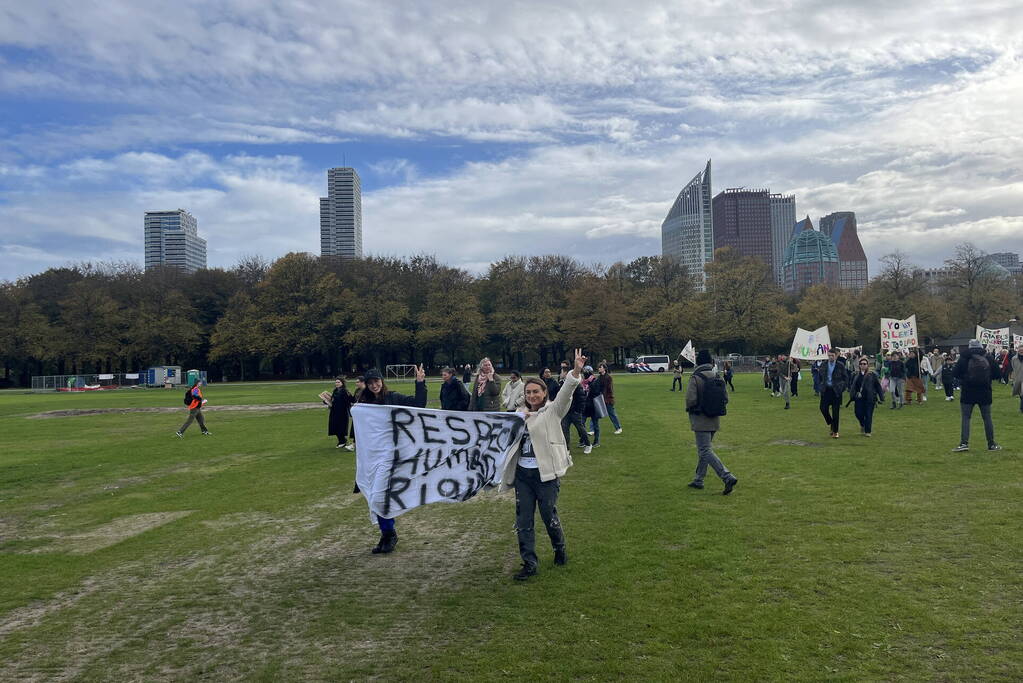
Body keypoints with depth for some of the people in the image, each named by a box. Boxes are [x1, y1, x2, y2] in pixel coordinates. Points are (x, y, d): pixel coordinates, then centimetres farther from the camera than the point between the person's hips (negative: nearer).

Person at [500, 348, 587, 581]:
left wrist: (576, 371, -36)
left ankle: (560, 549, 36)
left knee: (549, 515, 8)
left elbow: (565, 394, -23)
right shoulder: (519, 414, 11)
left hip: (546, 474, -4)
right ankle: (529, 563, 16)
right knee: (523, 520, 5)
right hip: (522, 474, 5)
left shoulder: (553, 411, -3)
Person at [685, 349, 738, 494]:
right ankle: (698, 480, 27)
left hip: (701, 419, -7)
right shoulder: (717, 377, 4)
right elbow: (725, 398, 5)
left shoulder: (696, 378, -15)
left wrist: (689, 408, 1)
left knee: (705, 451, -6)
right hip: (714, 419, 7)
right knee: (704, 449, 18)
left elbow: (690, 399, -20)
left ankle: (728, 477, -18)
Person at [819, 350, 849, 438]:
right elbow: (820, 377, 16)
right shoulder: (824, 365, 5)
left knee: (835, 411, 0)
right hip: (826, 390, 3)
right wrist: (821, 387, 9)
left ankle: (835, 432, 10)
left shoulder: (840, 365, -4)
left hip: (836, 391, -3)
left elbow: (846, 378, 2)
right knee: (823, 408, -6)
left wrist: (843, 388, -4)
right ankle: (831, 424, 21)